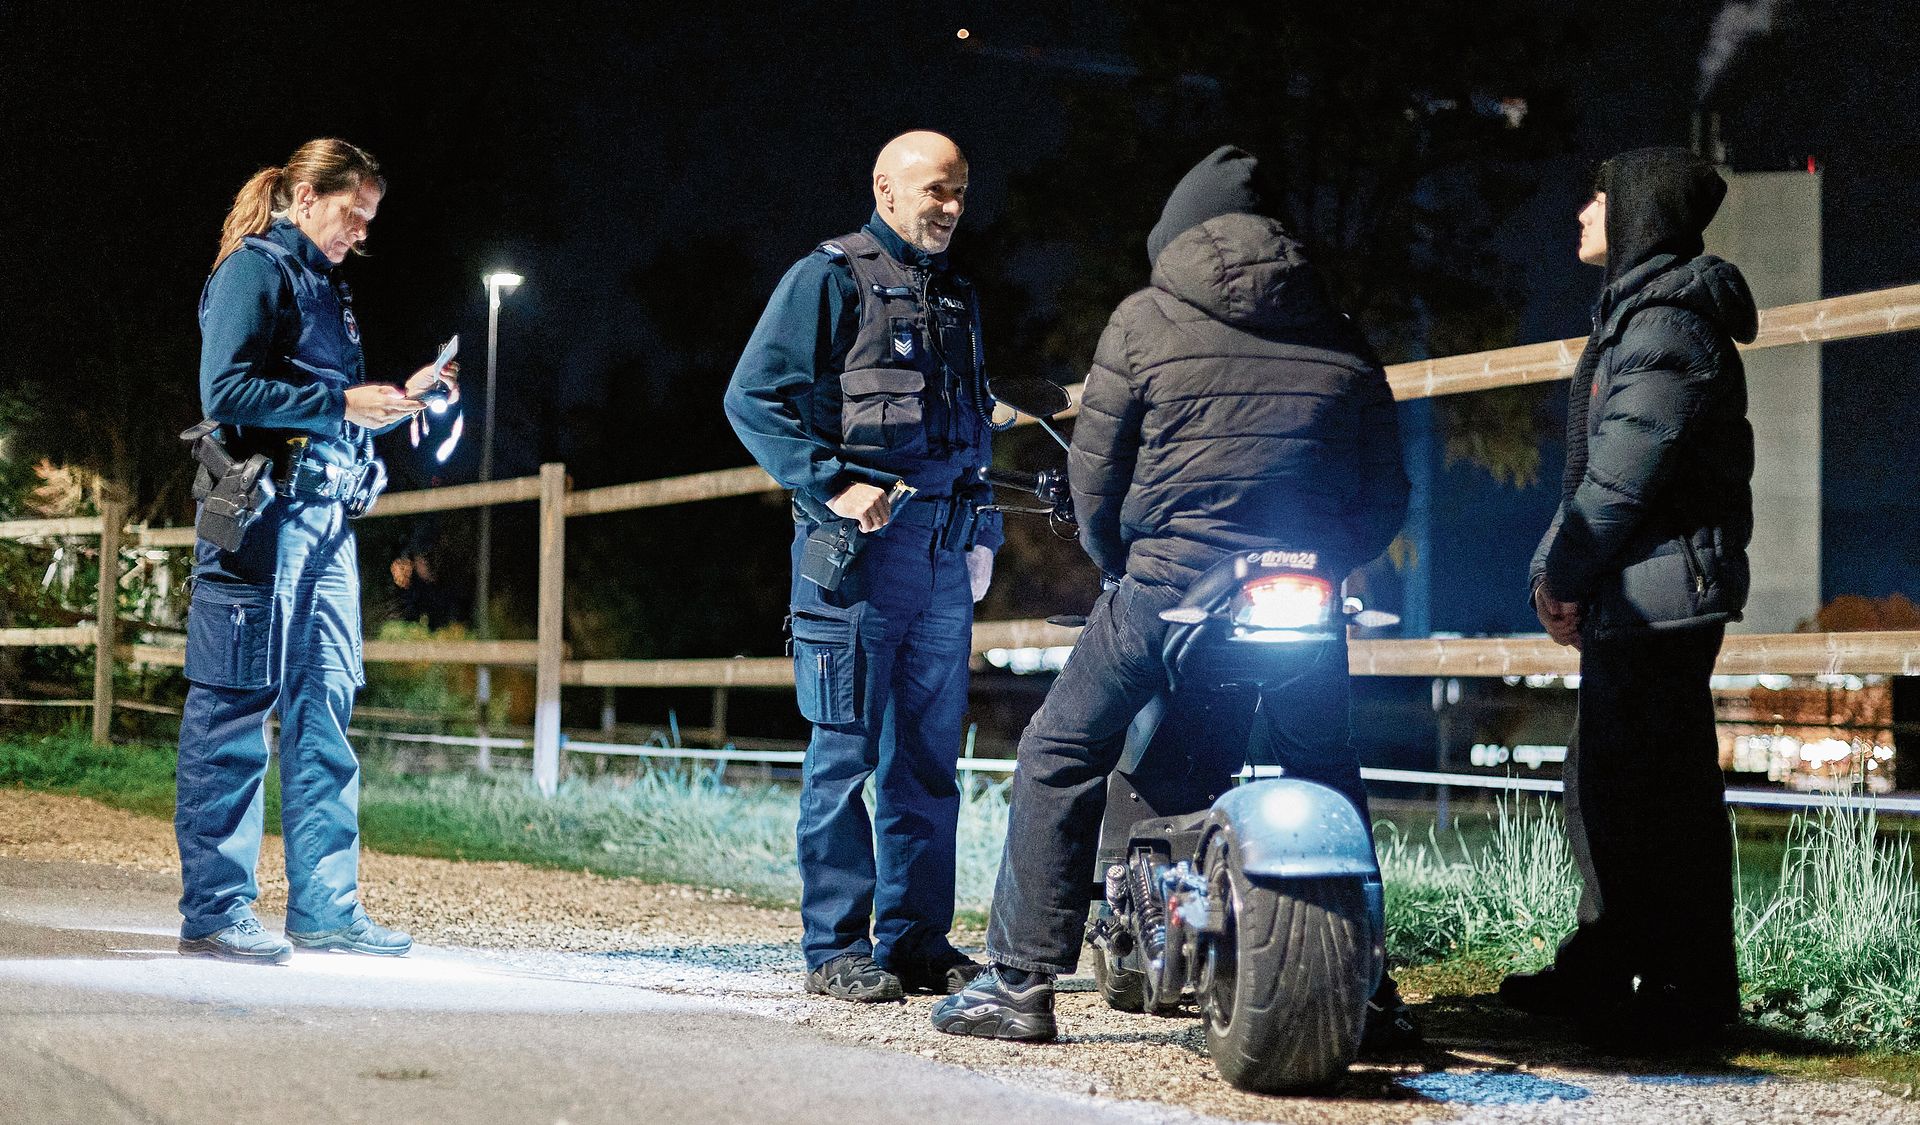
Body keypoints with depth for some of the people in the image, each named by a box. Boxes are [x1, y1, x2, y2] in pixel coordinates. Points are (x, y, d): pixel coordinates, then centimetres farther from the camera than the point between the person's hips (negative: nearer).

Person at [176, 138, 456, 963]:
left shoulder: (327, 288, 22)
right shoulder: (256, 270, -4)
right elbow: (226, 391, -15)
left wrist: (396, 398, 9)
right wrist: (341, 402, -16)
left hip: (325, 520, 9)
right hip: (259, 514, -9)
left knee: (323, 710, 7)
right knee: (235, 710, -6)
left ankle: (323, 906, 11)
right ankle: (213, 911, -2)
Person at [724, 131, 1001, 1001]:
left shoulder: (957, 299, 21)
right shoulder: (830, 277, 0)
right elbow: (754, 397, -8)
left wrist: (979, 533, 16)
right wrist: (833, 483, -17)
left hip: (946, 547, 7)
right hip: (860, 541, -7)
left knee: (929, 756, 8)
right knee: (847, 751, -5)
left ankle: (917, 941, 15)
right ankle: (835, 948, 1)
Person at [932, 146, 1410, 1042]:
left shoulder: (1144, 321, 2)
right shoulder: (1340, 340, 11)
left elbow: (1094, 474, 3)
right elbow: (1386, 496, 12)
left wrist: (1117, 561, 21)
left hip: (1168, 586, -3)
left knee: (1058, 759, 8)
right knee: (1325, 775, 24)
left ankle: (1018, 983, 3)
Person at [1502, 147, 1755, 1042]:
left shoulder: (1668, 321, -12)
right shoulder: (1634, 313, 20)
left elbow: (1628, 469, -19)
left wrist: (1565, 573, -11)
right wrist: (1560, 569, 13)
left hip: (1661, 586, -10)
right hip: (1627, 597, 10)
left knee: (1659, 788, -7)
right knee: (1600, 783, 13)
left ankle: (1690, 986, -2)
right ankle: (1600, 971, 20)